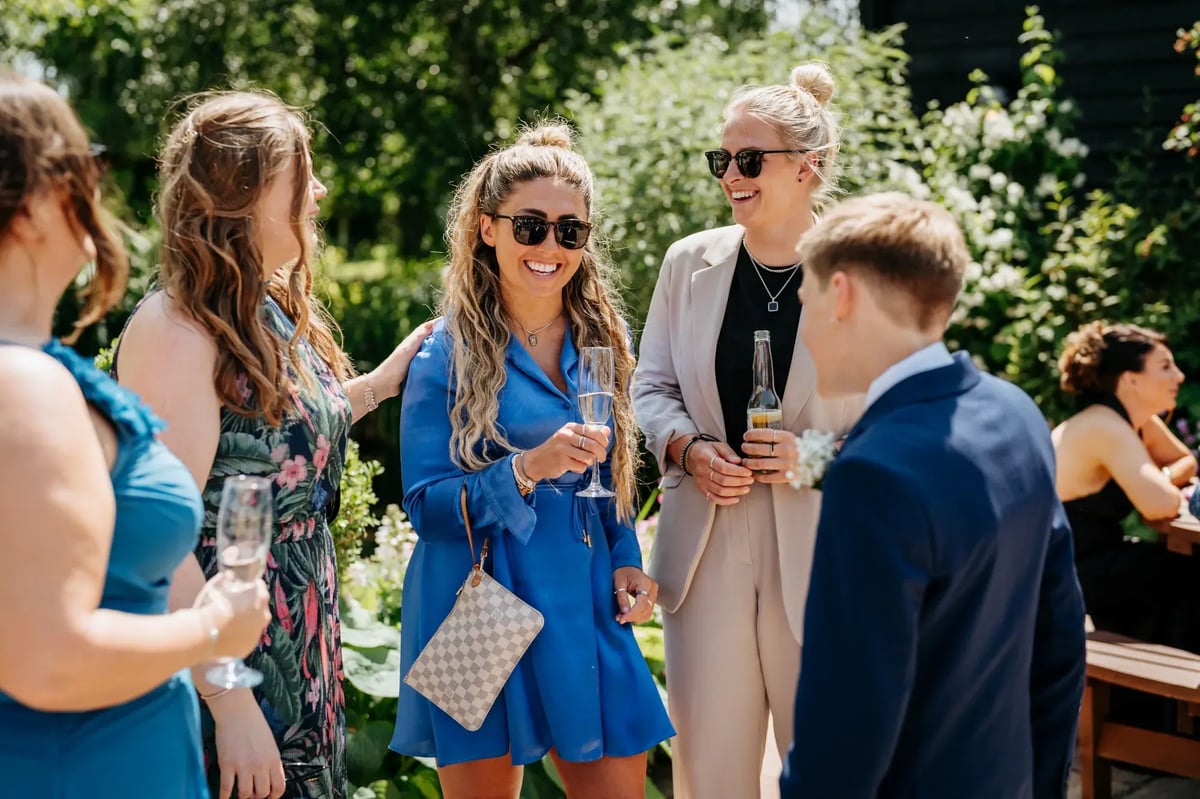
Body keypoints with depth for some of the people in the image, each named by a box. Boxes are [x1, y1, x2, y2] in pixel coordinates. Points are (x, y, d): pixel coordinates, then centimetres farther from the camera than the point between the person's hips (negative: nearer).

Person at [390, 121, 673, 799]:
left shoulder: (602, 339, 8)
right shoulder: (449, 351, -7)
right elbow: (425, 502, -12)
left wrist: (626, 562, 1)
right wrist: (527, 469, -26)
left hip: (586, 609, 4)